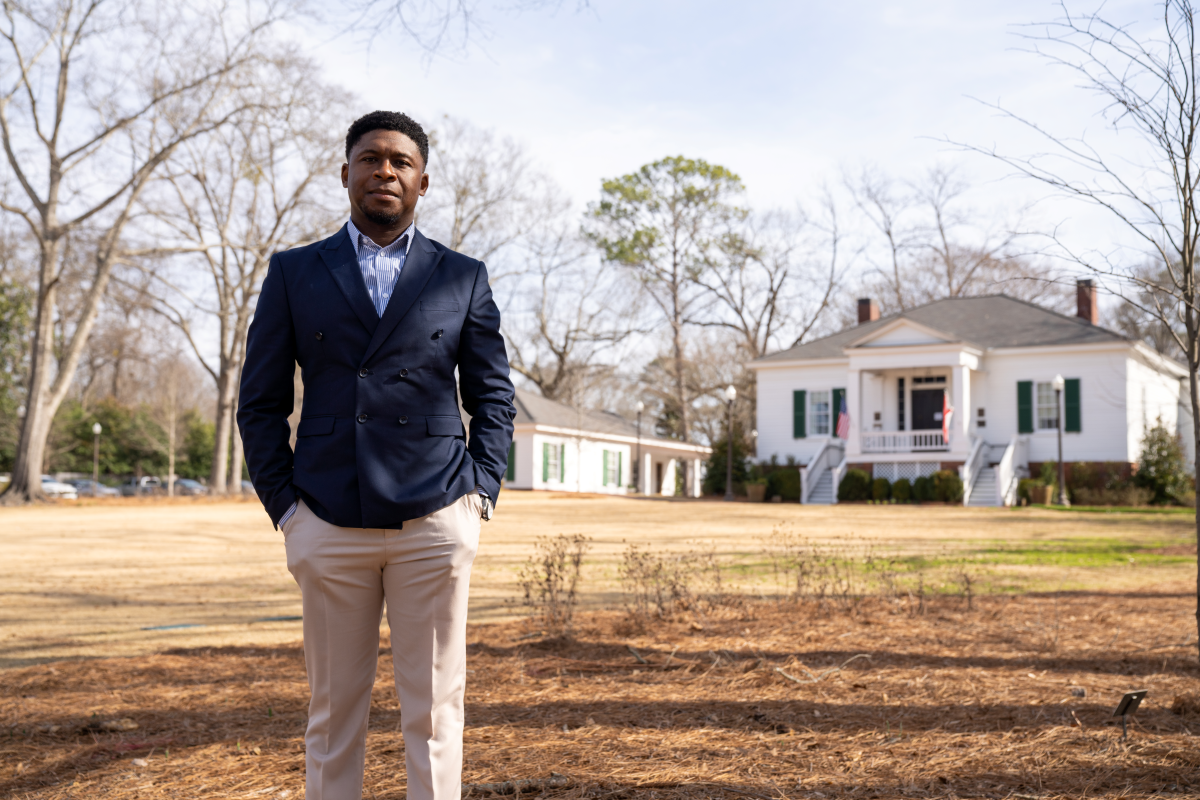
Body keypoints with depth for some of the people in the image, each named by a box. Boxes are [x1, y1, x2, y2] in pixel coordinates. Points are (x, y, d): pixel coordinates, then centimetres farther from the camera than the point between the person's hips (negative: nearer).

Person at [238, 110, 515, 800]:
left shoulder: (464, 277, 9)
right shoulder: (294, 273, 9)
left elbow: (494, 395, 12)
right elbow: (261, 402, 9)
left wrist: (481, 491, 1)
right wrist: (284, 505, 0)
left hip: (436, 520, 0)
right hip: (329, 526, 1)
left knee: (435, 712, 4)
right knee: (333, 713, 8)